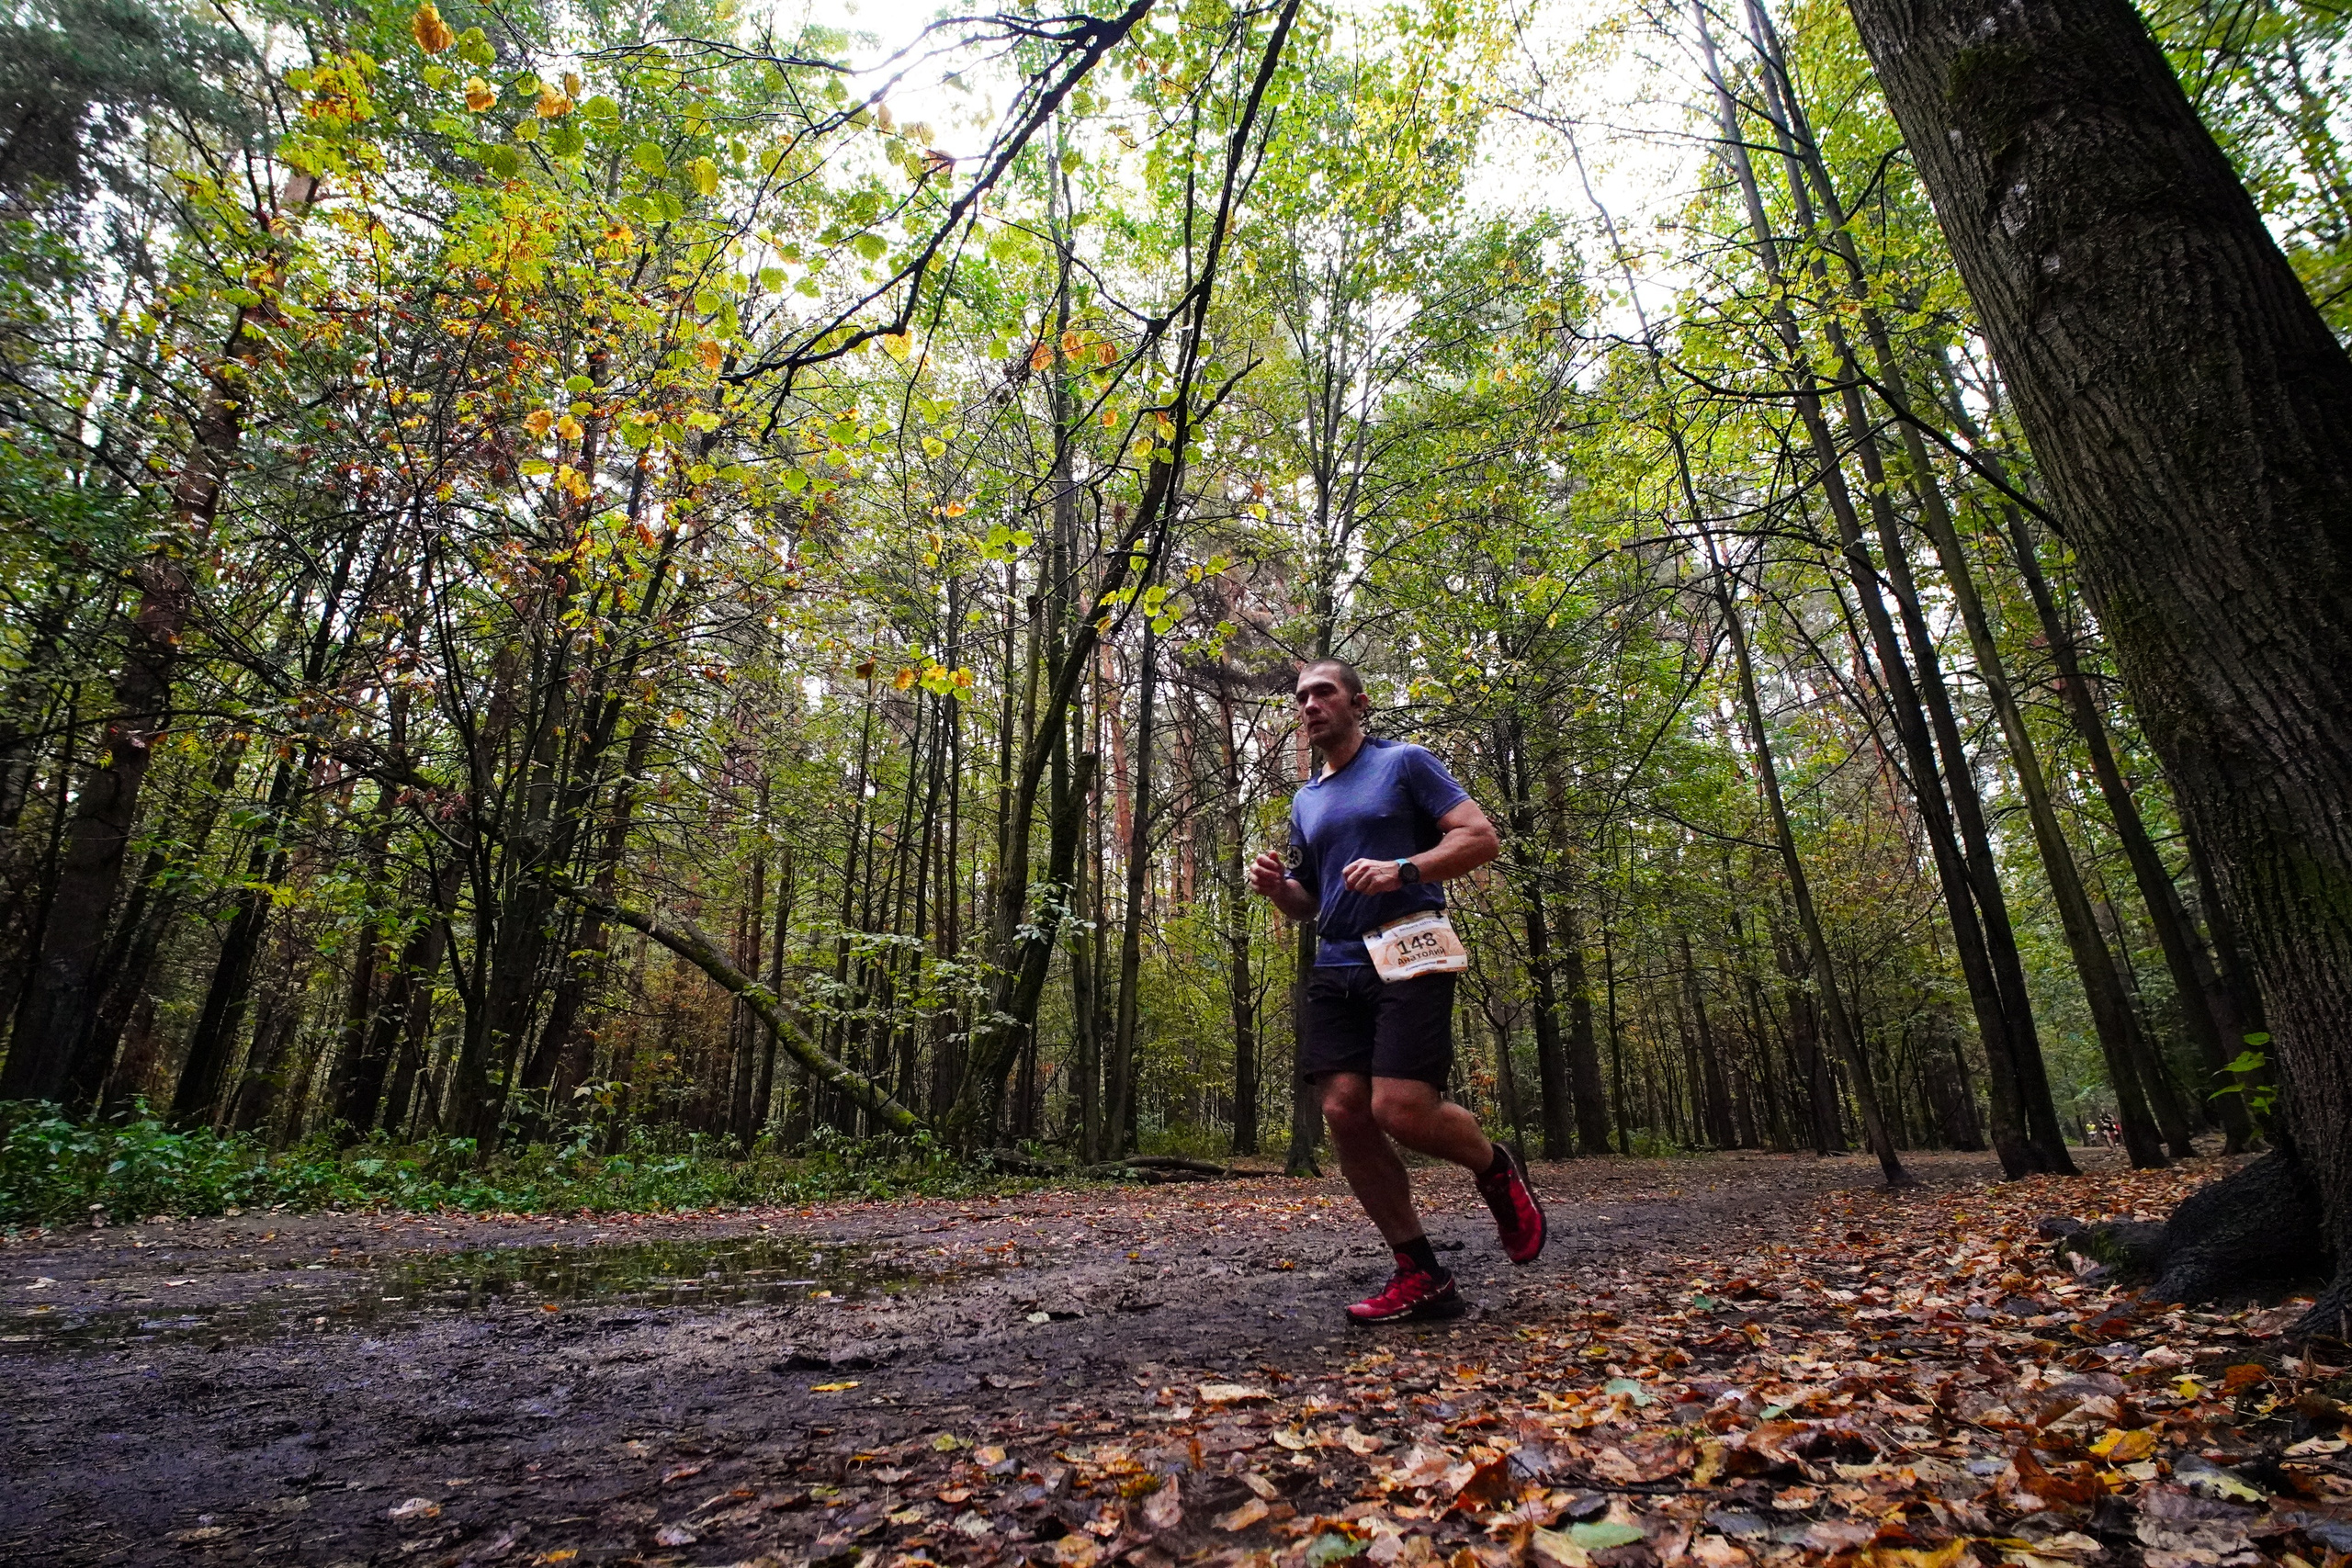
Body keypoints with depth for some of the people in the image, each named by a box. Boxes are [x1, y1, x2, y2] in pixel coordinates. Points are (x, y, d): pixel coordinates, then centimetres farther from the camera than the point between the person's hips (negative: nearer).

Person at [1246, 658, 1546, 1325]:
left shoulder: (1405, 763, 3)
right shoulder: (1305, 802, 20)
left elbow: (1482, 837, -6)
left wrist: (1403, 869, -20)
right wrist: (1276, 887, 3)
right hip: (1336, 969, 6)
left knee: (1400, 1110, -18)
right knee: (1343, 1113, -5)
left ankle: (1496, 1170, 16)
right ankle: (1421, 1276, 8)